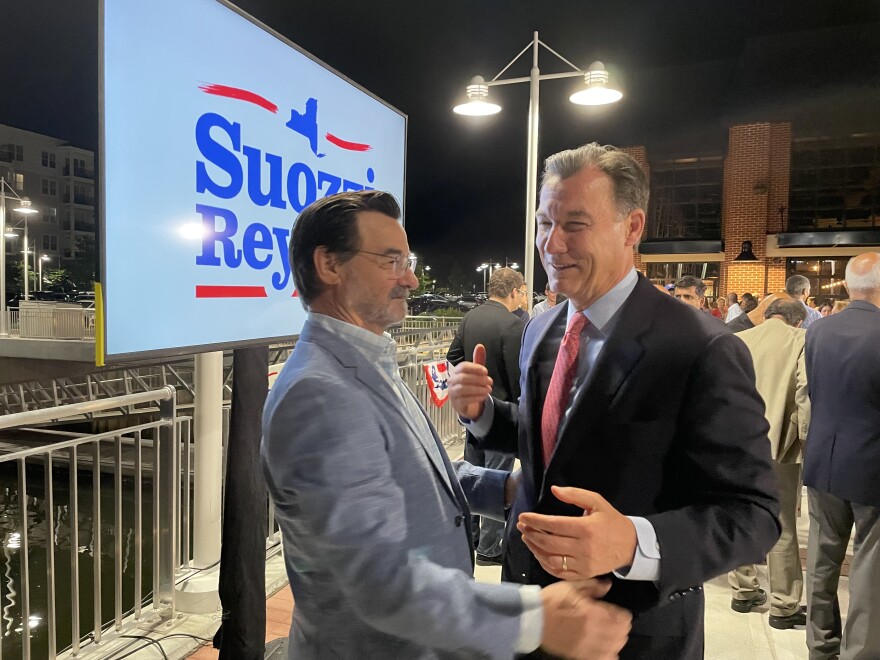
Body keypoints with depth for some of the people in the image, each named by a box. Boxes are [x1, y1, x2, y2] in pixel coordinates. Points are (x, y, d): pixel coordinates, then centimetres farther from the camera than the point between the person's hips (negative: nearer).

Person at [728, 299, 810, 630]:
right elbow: (805, 392, -17)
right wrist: (807, 440, -7)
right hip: (778, 444, -4)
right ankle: (784, 605, 19)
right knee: (782, 527, 8)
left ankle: (744, 590, 30)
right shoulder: (801, 341, -6)